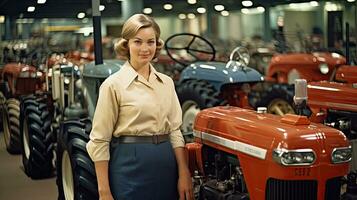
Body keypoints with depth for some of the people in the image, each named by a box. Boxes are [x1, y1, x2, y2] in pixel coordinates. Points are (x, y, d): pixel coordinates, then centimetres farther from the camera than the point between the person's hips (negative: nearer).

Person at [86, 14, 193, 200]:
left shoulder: (166, 82, 7)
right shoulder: (113, 85, -9)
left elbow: (174, 130, 8)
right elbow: (100, 140, -8)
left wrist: (184, 174, -1)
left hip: (167, 165, 5)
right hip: (130, 166, -5)